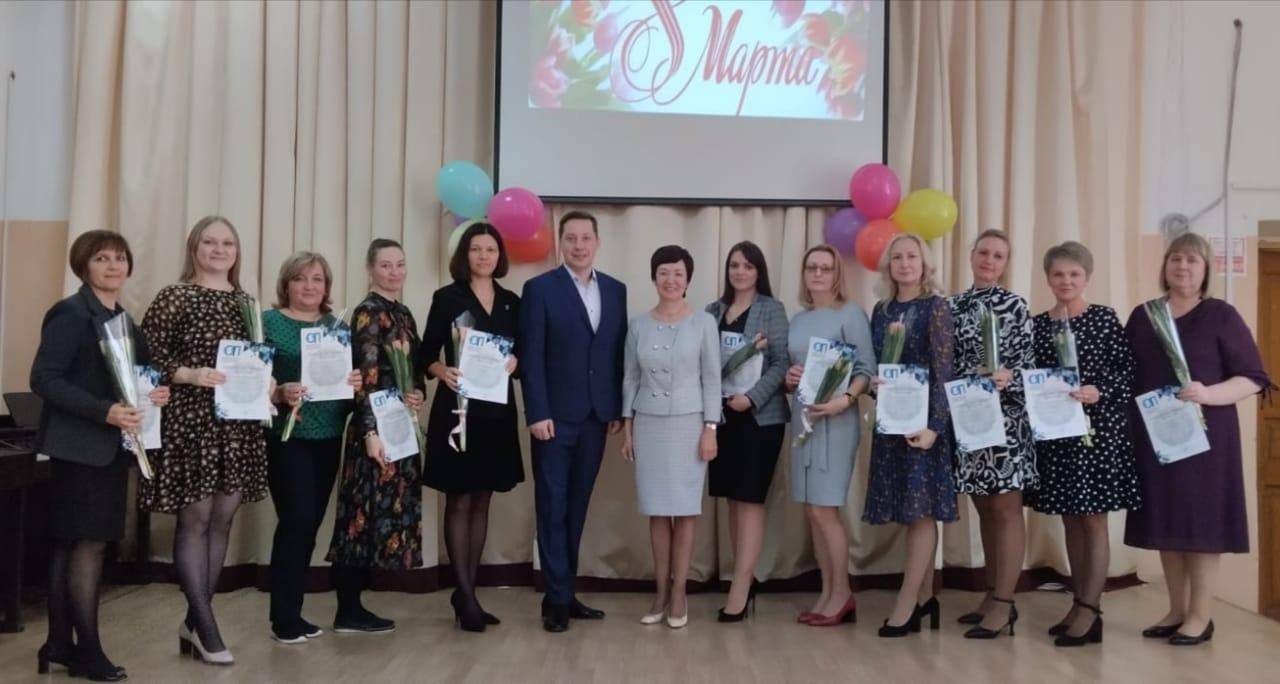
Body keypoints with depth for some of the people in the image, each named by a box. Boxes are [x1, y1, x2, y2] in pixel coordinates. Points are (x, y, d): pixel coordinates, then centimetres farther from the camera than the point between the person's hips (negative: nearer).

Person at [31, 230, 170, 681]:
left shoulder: (123, 319, 14)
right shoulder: (71, 314, -10)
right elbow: (44, 379, -18)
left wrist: (156, 392, -2)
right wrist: (104, 411, -26)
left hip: (110, 446, 8)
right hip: (79, 445, -8)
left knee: (70, 543, 12)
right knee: (90, 542, -6)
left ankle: (59, 644, 19)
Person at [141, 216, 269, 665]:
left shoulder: (245, 302, 13)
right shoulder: (174, 297, -3)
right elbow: (147, 357, -8)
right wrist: (190, 375, -21)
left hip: (238, 423, 6)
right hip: (190, 421, -6)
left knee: (222, 519, 9)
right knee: (194, 518, -2)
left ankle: (195, 620, 20)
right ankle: (206, 626, 6)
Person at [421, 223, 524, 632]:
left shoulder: (511, 302, 9)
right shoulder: (447, 298, -2)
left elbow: (521, 353, 12)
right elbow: (427, 354, -4)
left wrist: (514, 362, -10)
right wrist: (443, 371, -23)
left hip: (497, 411, 5)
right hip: (457, 409, -4)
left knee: (481, 502, 9)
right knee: (458, 502, 0)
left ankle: (467, 591, 18)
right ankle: (465, 596, 5)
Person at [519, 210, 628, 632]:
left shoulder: (615, 290, 10)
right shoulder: (540, 289, -3)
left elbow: (619, 352, 10)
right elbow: (531, 357, -8)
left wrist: (619, 409, 5)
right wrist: (537, 413, -14)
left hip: (596, 416, 4)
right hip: (556, 416, -4)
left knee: (577, 508, 10)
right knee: (553, 508, 1)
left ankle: (565, 593, 18)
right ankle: (557, 598, 7)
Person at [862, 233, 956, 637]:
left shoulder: (935, 306, -5)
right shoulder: (882, 310, 11)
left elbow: (943, 370, -11)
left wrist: (934, 424, -18)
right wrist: (872, 384, -6)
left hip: (923, 419, -6)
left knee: (921, 508, -3)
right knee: (911, 510, 9)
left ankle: (906, 604, -1)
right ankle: (924, 596, 18)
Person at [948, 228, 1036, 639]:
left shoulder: (1014, 305, -2)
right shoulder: (955, 306, 11)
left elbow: (1027, 361, -6)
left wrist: (1007, 378, -24)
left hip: (1006, 416, -5)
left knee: (1006, 509, -3)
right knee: (985, 509, 11)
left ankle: (1004, 605, 1)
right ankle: (993, 596, 21)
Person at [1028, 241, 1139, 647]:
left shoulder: (1105, 318, -2)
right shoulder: (1038, 325, 9)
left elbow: (1127, 369, -6)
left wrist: (1098, 392, -20)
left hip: (1098, 428, -5)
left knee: (1094, 520, -1)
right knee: (1070, 520, 11)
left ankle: (1090, 611, 3)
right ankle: (1079, 604, 20)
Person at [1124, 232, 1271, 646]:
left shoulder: (1221, 315, -2)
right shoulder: (1142, 316, 10)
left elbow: (1252, 378, -6)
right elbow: (1125, 375, 11)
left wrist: (1207, 394, -22)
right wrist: (1126, 423, -3)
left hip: (1203, 435, -4)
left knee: (1201, 519, -1)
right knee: (1165, 521, 8)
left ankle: (1201, 616, 8)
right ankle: (1177, 610, 19)